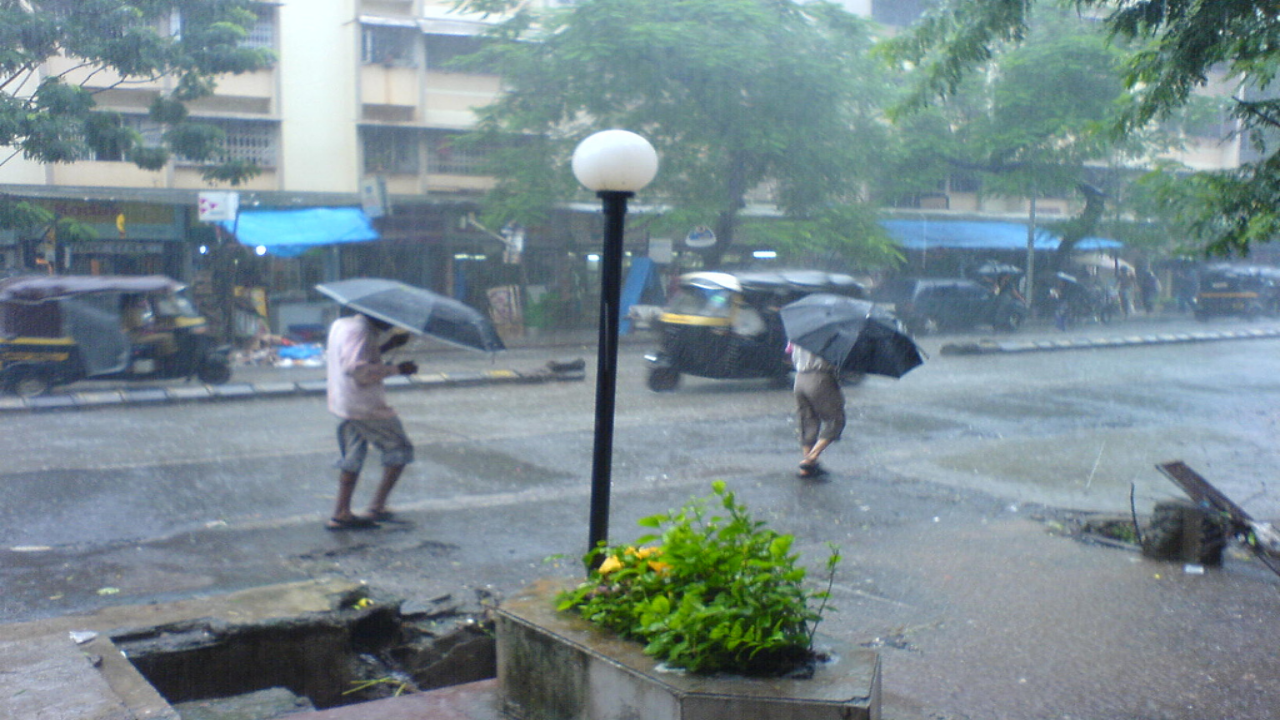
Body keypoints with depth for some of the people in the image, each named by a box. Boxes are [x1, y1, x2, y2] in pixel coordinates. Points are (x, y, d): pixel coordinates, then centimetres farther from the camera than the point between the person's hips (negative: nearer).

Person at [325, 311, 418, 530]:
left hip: (342, 404, 9)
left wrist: (388, 345, 18)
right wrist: (396, 369, -24)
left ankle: (341, 514, 14)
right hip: (366, 406, -9)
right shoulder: (360, 331, -19)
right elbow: (357, 369, -28)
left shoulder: (339, 325, 12)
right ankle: (377, 506, 4)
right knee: (400, 450, 5)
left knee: (352, 457, 16)